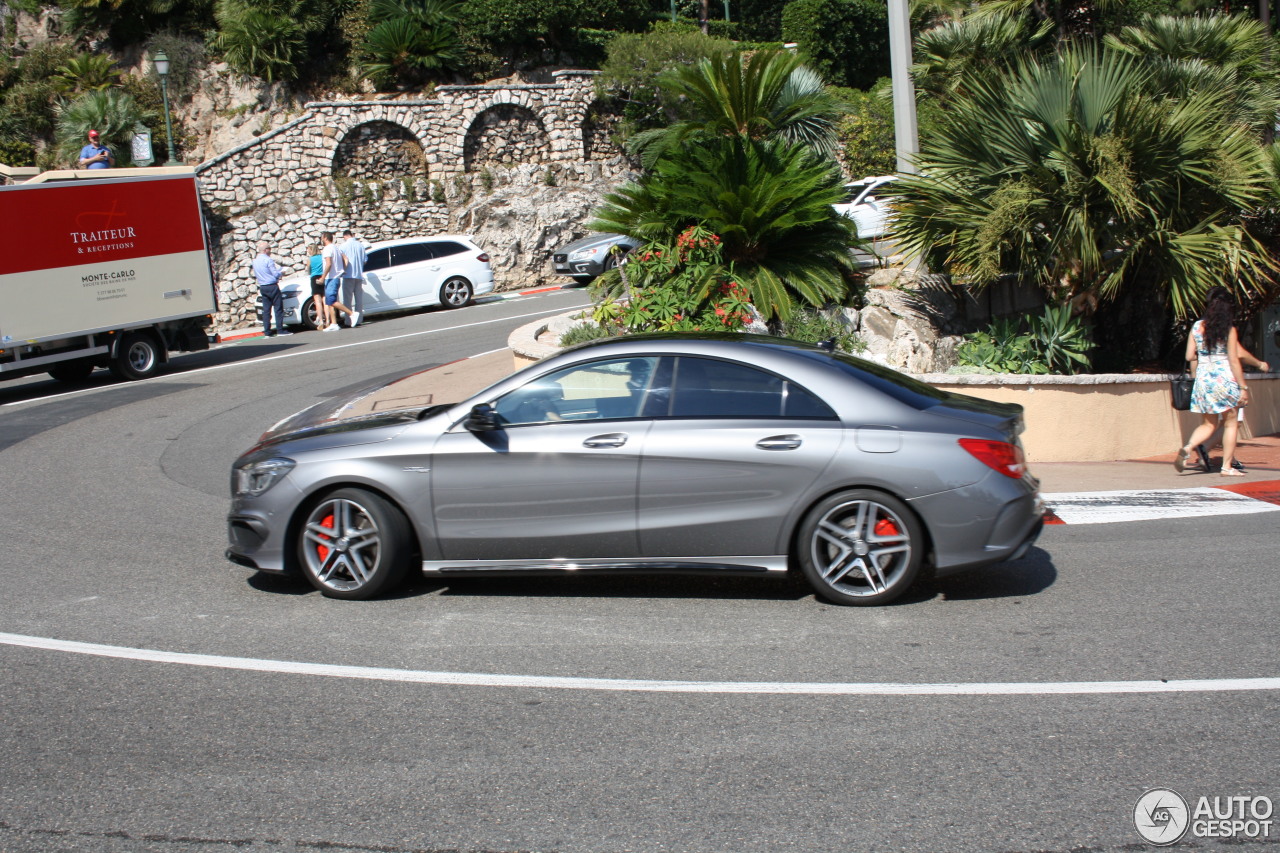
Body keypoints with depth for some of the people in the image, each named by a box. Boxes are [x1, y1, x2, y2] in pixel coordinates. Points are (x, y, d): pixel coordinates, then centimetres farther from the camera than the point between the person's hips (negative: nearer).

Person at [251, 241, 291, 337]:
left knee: (266, 310, 6)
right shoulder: (268, 260, -13)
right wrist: (281, 272, 6)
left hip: (262, 287, 7)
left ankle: (267, 331, 3)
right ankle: (280, 330, -5)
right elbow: (276, 274, -16)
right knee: (278, 308, -3)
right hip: (272, 287, -7)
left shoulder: (255, 261, 11)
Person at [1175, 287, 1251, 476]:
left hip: (1203, 380, 4)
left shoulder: (1197, 326, 3)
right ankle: (1227, 466, 9)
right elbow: (1234, 360, -10)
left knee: (1208, 424, 12)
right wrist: (1243, 387, -5)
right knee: (1231, 423, 9)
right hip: (1225, 379, -4)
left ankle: (1187, 448, -14)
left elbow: (1189, 356, 3)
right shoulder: (1228, 329, -8)